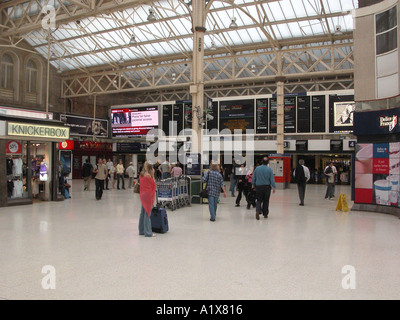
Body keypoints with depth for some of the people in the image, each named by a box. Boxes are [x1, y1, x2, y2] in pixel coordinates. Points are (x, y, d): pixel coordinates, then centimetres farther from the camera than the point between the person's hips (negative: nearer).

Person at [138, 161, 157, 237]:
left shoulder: (141, 175, 11)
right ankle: (148, 232, -2)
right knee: (147, 214, -6)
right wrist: (153, 174, -3)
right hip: (148, 195, -9)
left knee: (143, 213, 15)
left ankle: (141, 230, 23)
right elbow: (153, 184, -7)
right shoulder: (148, 175, -14)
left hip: (142, 195, 9)